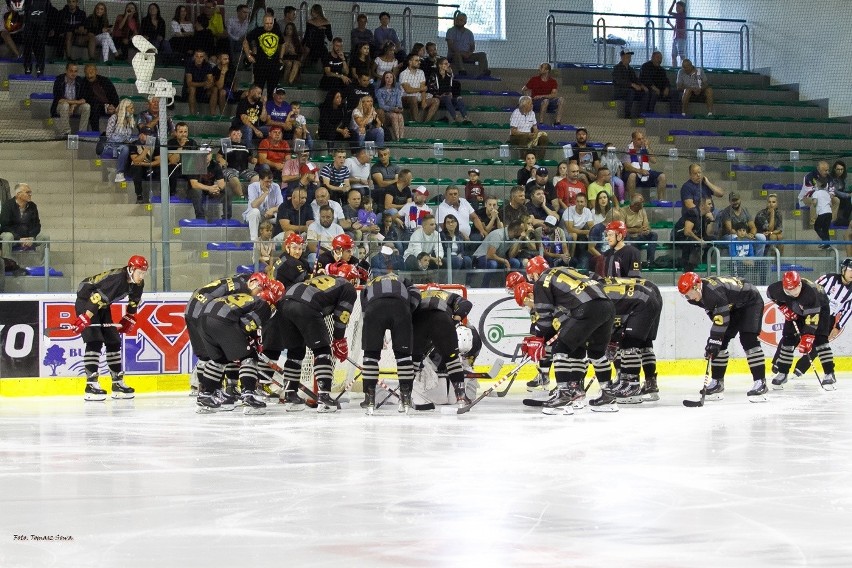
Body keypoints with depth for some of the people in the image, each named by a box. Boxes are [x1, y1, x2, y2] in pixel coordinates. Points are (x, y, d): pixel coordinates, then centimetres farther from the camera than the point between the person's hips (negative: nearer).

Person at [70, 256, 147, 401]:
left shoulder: (137, 284, -6)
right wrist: (84, 319, -40)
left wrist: (128, 318, 16)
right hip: (86, 301, -9)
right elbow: (98, 298, -38)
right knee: (94, 341, -20)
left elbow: (134, 302, 15)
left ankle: (118, 383, 15)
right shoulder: (116, 279, -33)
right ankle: (91, 385, -22)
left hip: (102, 306, 9)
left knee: (113, 341, 7)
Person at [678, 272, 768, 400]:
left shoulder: (714, 290, -37)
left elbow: (721, 317, -37)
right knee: (720, 341, 1)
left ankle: (760, 382, -20)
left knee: (748, 339, -22)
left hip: (751, 302, -9)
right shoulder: (700, 294, -9)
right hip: (732, 307, 9)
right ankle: (717, 382, 9)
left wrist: (714, 340, -36)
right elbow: (714, 314, 4)